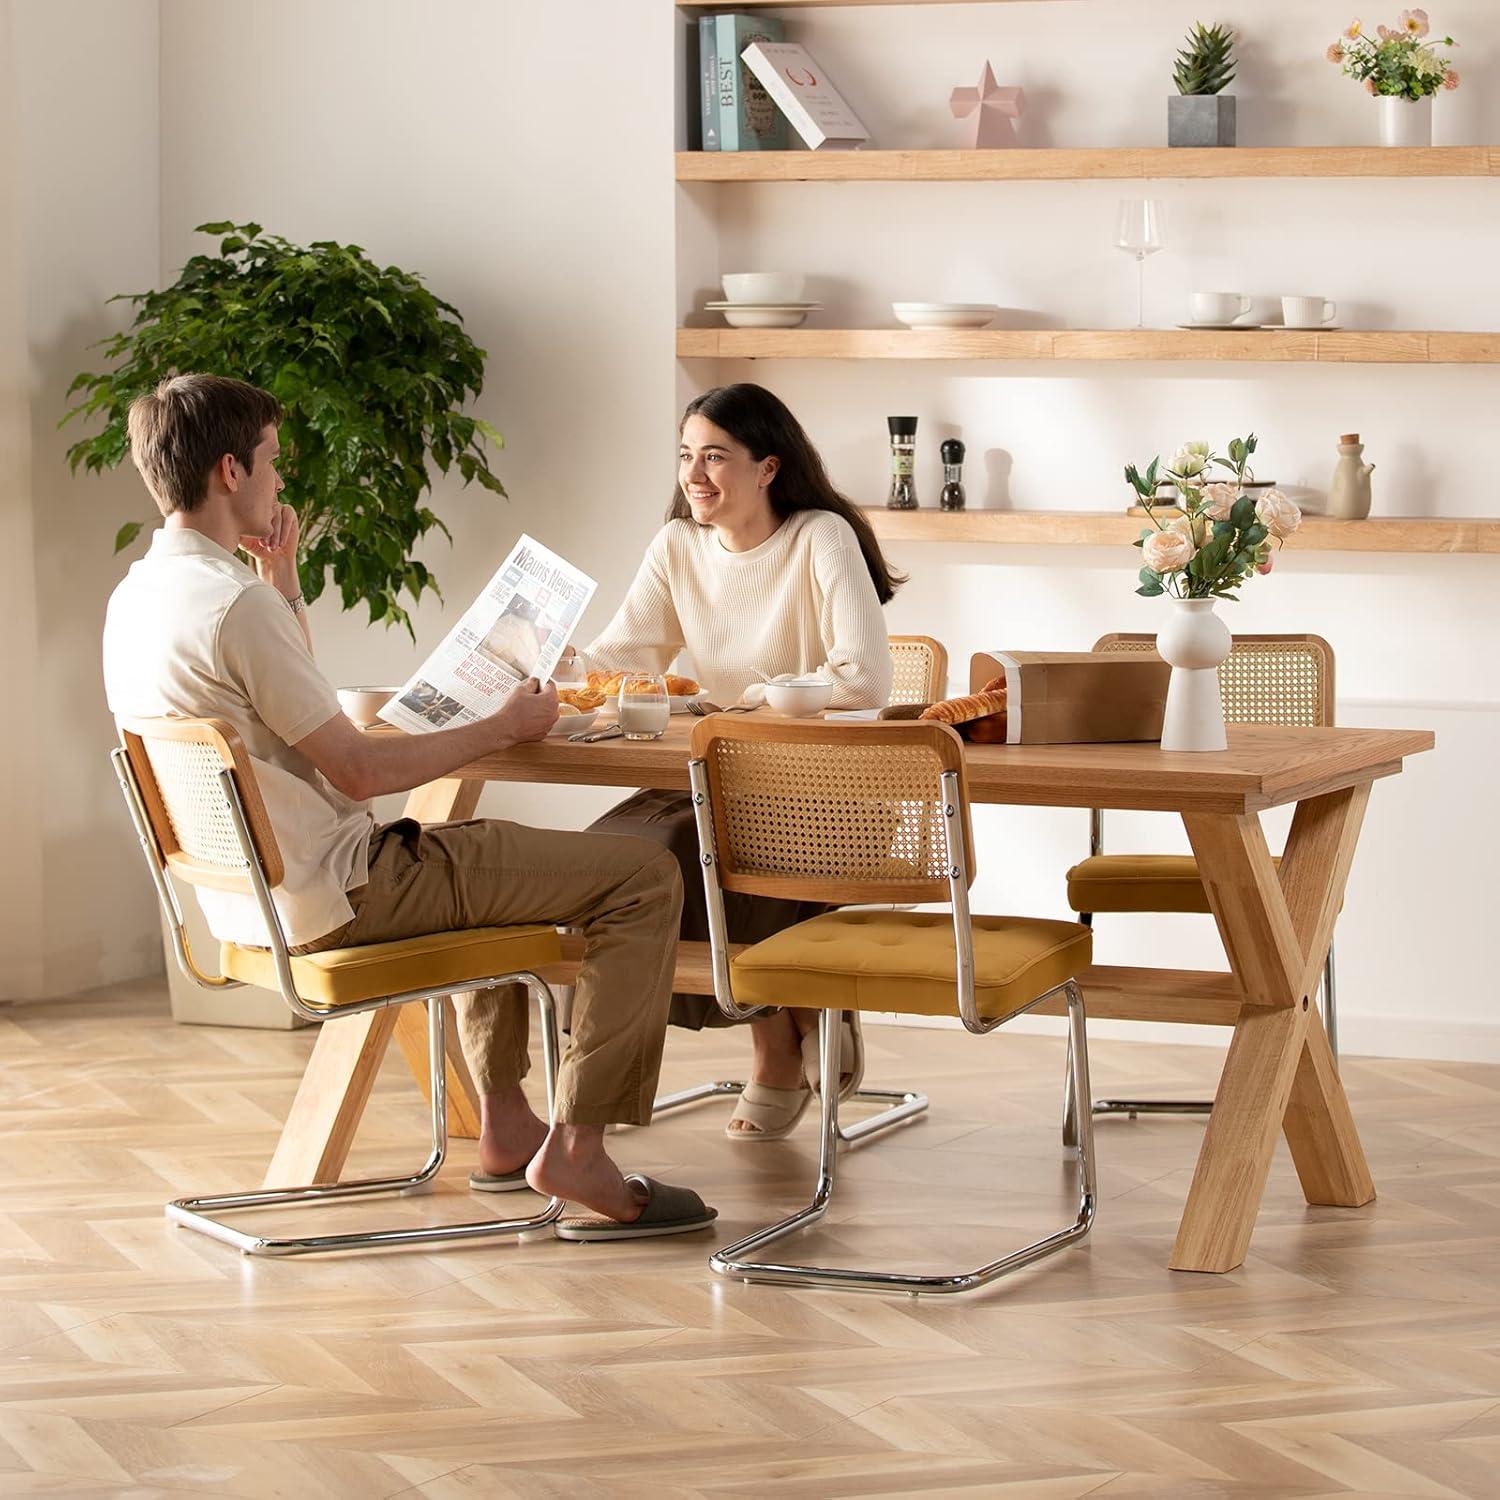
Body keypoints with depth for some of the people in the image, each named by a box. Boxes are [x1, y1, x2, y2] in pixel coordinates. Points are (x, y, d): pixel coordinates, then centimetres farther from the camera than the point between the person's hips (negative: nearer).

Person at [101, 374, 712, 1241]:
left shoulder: (135, 598, 8)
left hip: (244, 899, 10)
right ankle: (578, 1151, -6)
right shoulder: (235, 603, -22)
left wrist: (282, 582, 14)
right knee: (642, 877, -9)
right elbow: (357, 769, -21)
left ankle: (504, 1125, 33)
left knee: (485, 852, 38)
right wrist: (504, 728, -10)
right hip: (336, 896, -10)